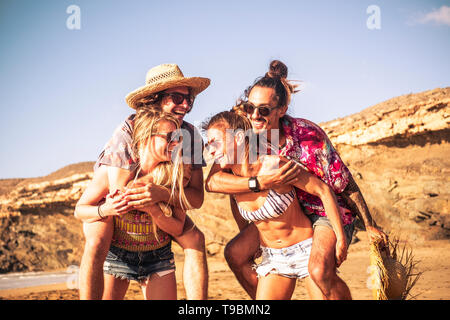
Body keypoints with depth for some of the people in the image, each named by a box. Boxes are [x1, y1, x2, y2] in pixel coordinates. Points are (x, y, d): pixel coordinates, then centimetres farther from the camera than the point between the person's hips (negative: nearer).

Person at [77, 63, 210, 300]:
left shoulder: (191, 136, -19)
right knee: (96, 244, -31)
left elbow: (196, 198, -25)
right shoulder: (127, 132, -32)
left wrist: (161, 193, -46)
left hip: (159, 205, 4)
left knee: (195, 238, -17)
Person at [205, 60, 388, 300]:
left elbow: (345, 185, -19)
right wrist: (261, 183, -35)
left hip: (329, 208, -5)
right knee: (235, 253, -4)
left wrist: (369, 225, -11)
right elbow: (212, 182, -27)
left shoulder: (308, 135, -29)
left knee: (320, 271, -32)